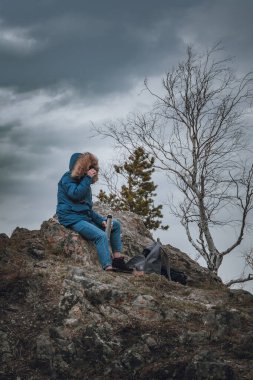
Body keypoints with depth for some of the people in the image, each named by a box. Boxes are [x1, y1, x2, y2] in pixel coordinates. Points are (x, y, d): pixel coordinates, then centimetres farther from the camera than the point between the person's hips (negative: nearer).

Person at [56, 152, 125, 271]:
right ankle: (108, 267, -36)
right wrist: (87, 178, -17)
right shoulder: (68, 178, -3)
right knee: (101, 235, -27)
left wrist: (101, 220, 6)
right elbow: (75, 194, -23)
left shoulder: (85, 182, 19)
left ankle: (118, 259, 0)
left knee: (115, 224, 8)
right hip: (72, 219, -9)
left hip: (85, 217, 9)